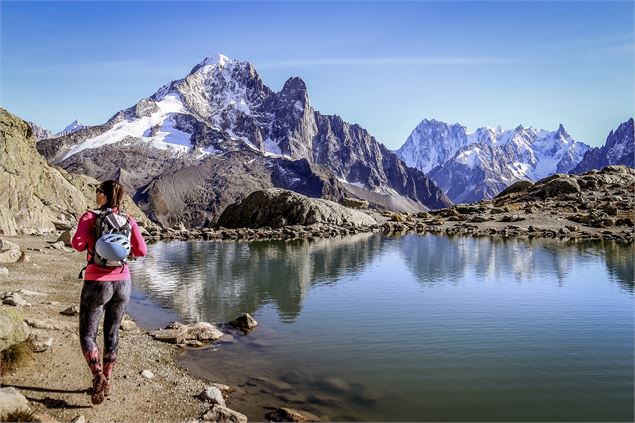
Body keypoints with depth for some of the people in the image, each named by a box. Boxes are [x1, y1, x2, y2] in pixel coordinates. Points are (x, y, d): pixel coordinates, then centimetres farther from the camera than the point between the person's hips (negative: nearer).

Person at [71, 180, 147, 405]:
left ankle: (98, 376, -14)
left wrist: (87, 243, 4)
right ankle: (106, 381, 24)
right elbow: (141, 251, -2)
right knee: (112, 333, 16)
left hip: (97, 283, -3)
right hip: (122, 283, 4)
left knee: (87, 335, 7)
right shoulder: (129, 220, 1)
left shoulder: (89, 217, -7)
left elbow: (77, 244, -18)